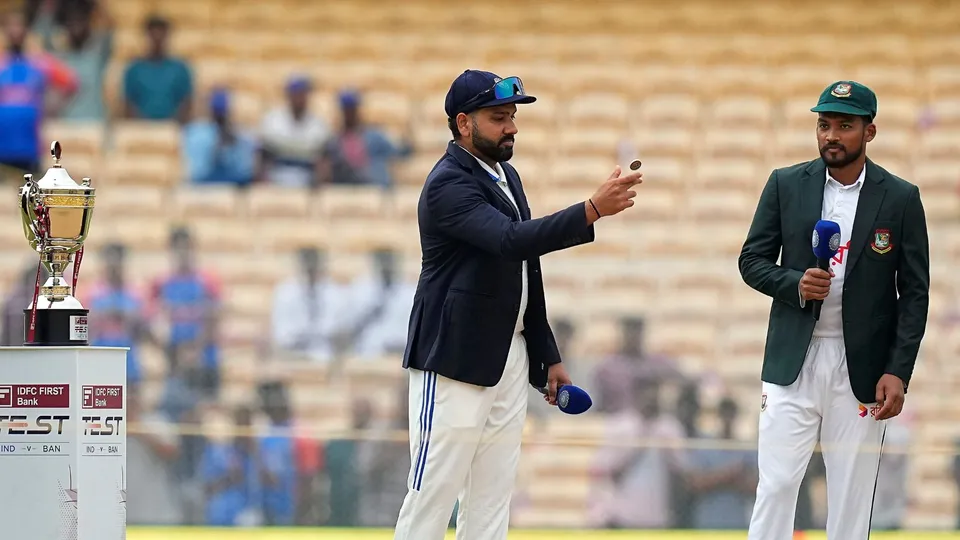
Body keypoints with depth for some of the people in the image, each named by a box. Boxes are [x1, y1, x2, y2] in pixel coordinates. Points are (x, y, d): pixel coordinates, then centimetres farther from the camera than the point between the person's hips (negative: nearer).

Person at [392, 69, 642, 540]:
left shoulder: (506, 176, 15)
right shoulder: (449, 184, -14)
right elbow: (512, 240, -30)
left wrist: (548, 356, 17)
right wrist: (594, 209, -36)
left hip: (510, 358, 9)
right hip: (456, 359, -9)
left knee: (492, 499, 7)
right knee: (434, 493, -7)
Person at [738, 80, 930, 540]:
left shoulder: (901, 199, 0)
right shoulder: (785, 185, 4)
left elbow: (914, 293, 0)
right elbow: (752, 261, 8)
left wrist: (898, 372, -8)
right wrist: (796, 284, -13)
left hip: (862, 367, -1)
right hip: (793, 362, 1)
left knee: (852, 497, 1)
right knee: (776, 485, -4)